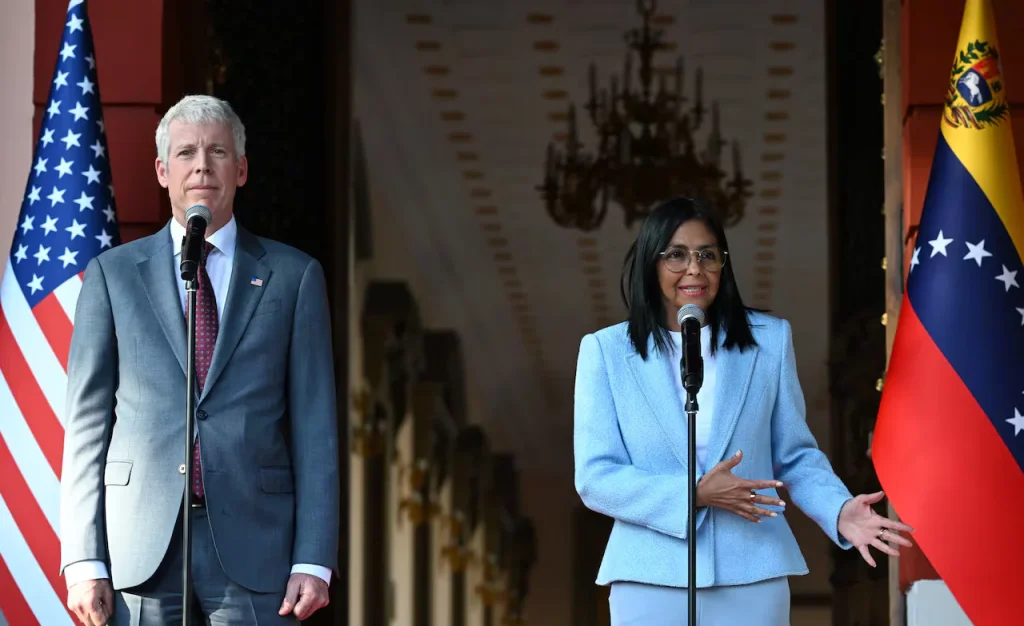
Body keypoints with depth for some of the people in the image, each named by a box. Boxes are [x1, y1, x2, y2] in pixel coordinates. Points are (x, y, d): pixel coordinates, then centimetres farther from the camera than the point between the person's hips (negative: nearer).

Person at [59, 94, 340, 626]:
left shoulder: (293, 277, 10)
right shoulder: (113, 274, 10)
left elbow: (315, 426, 6)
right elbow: (87, 421, 7)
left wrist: (313, 561, -4)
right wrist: (83, 560, -3)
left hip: (253, 545, 0)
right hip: (140, 549, 1)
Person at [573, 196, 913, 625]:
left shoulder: (769, 340, 8)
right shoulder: (606, 351, 3)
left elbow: (795, 456, 10)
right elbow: (595, 477, -3)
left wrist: (839, 511, -11)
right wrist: (696, 494, -16)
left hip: (752, 576, 1)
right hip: (652, 579, -1)